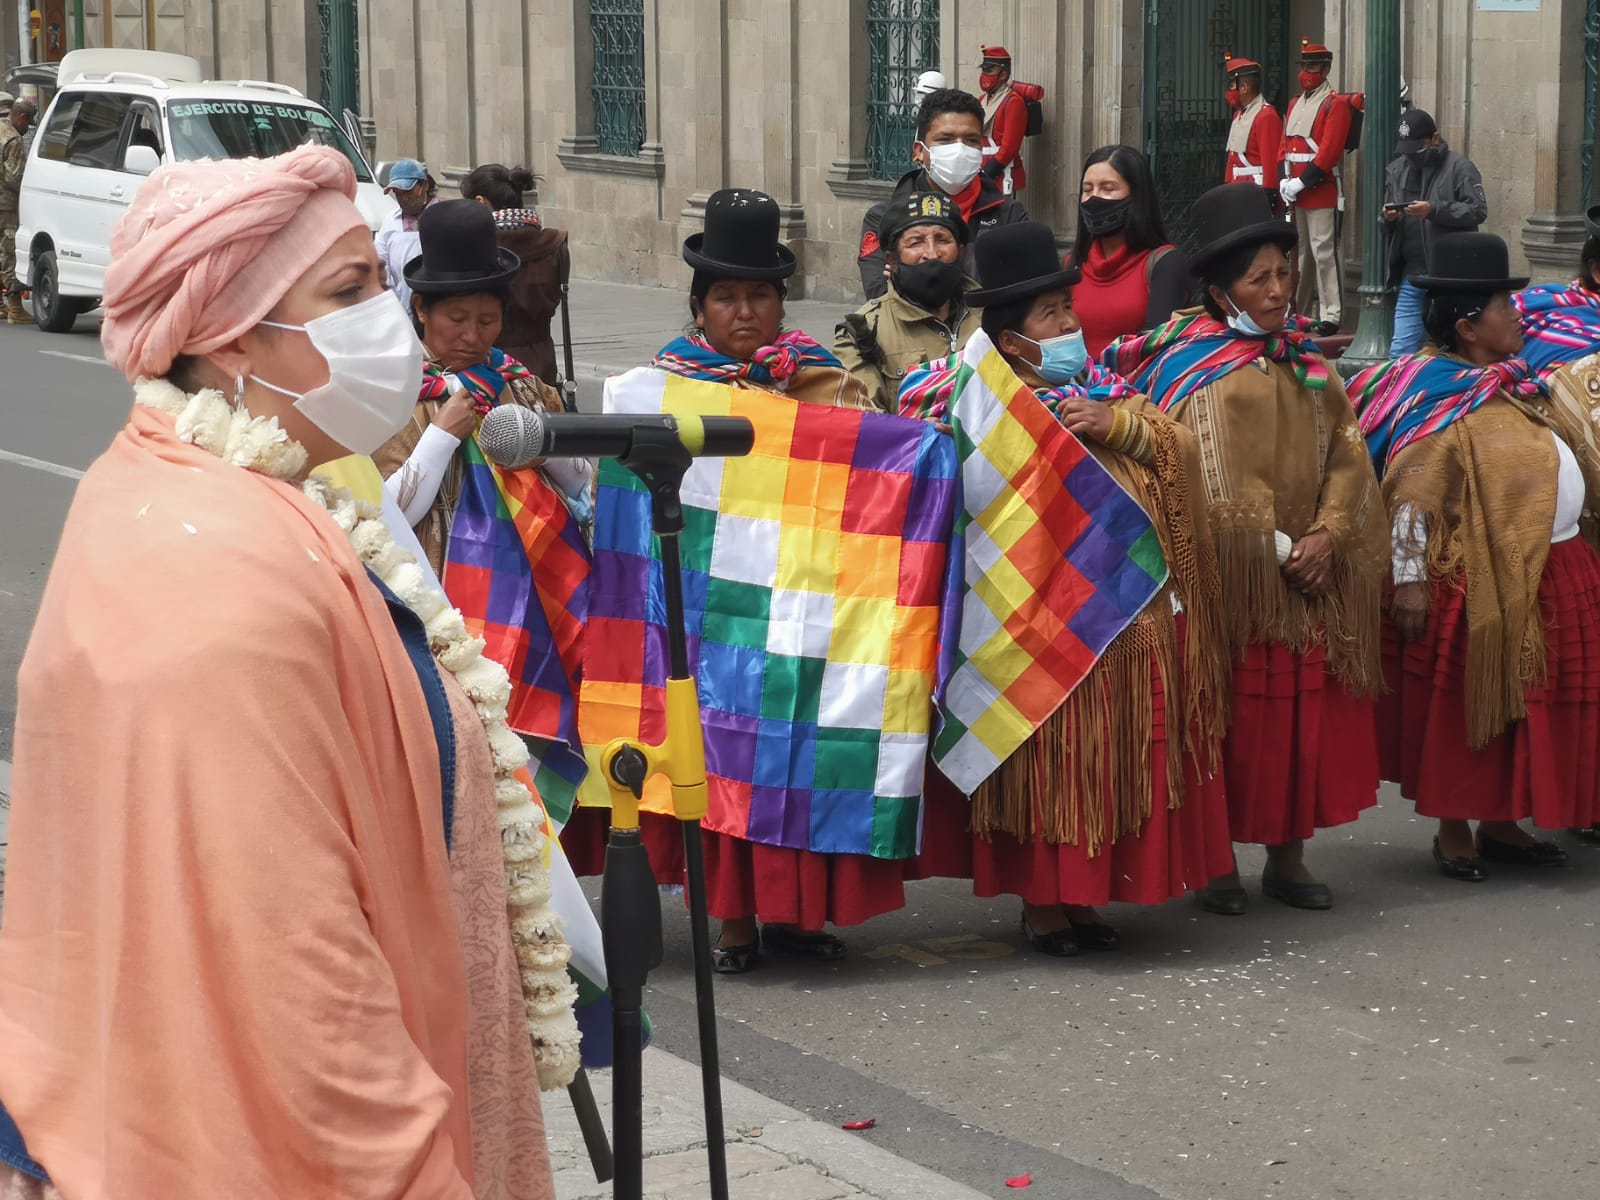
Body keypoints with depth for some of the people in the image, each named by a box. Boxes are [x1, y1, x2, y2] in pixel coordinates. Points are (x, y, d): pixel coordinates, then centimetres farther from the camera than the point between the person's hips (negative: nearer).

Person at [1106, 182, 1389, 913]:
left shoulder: (1305, 365, 11)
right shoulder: (1194, 371, -7)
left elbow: (1346, 455, 5)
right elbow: (1214, 488, -14)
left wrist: (1326, 536, -9)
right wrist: (1277, 550, -14)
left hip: (1311, 579, 5)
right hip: (1231, 580, -5)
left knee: (1305, 713, 8)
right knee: (1232, 717, 0)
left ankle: (1287, 858, 20)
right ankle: (1216, 864, 12)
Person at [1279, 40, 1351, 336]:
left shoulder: (1336, 104, -7)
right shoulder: (1295, 103, 17)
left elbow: (1330, 151, -16)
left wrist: (1302, 182, -18)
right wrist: (1285, 181, 0)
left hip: (1322, 191, -8)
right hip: (1296, 191, 8)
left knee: (1324, 252, -10)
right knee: (1301, 253, 14)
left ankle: (1330, 317, -10)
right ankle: (1298, 313, 22)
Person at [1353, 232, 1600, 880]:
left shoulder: (1518, 383, 12)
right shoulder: (1438, 399, -14)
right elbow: (1412, 497, -18)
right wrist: (1408, 578, -20)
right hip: (1476, 585, -8)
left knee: (1528, 708, 13)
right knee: (1463, 709, 3)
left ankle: (1501, 822, 25)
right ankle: (1453, 831, 15)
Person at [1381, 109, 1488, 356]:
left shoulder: (1459, 168, -2)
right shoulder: (1396, 170, 14)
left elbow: (1478, 211, -11)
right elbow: (1385, 214, 21)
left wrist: (1434, 210, -20)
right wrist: (1387, 217, -3)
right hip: (1410, 275, 5)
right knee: (1401, 350, 2)